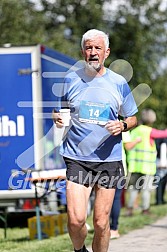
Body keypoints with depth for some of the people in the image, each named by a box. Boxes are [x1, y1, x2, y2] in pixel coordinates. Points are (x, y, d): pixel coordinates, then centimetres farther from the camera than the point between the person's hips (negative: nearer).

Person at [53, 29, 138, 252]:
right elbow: (58, 111, 16)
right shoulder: (71, 79, 4)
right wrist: (57, 117, -7)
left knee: (101, 222, 1)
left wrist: (122, 125, -9)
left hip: (109, 160, 0)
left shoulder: (118, 83, 4)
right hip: (76, 158, 0)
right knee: (76, 219, -11)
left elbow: (132, 118, 13)